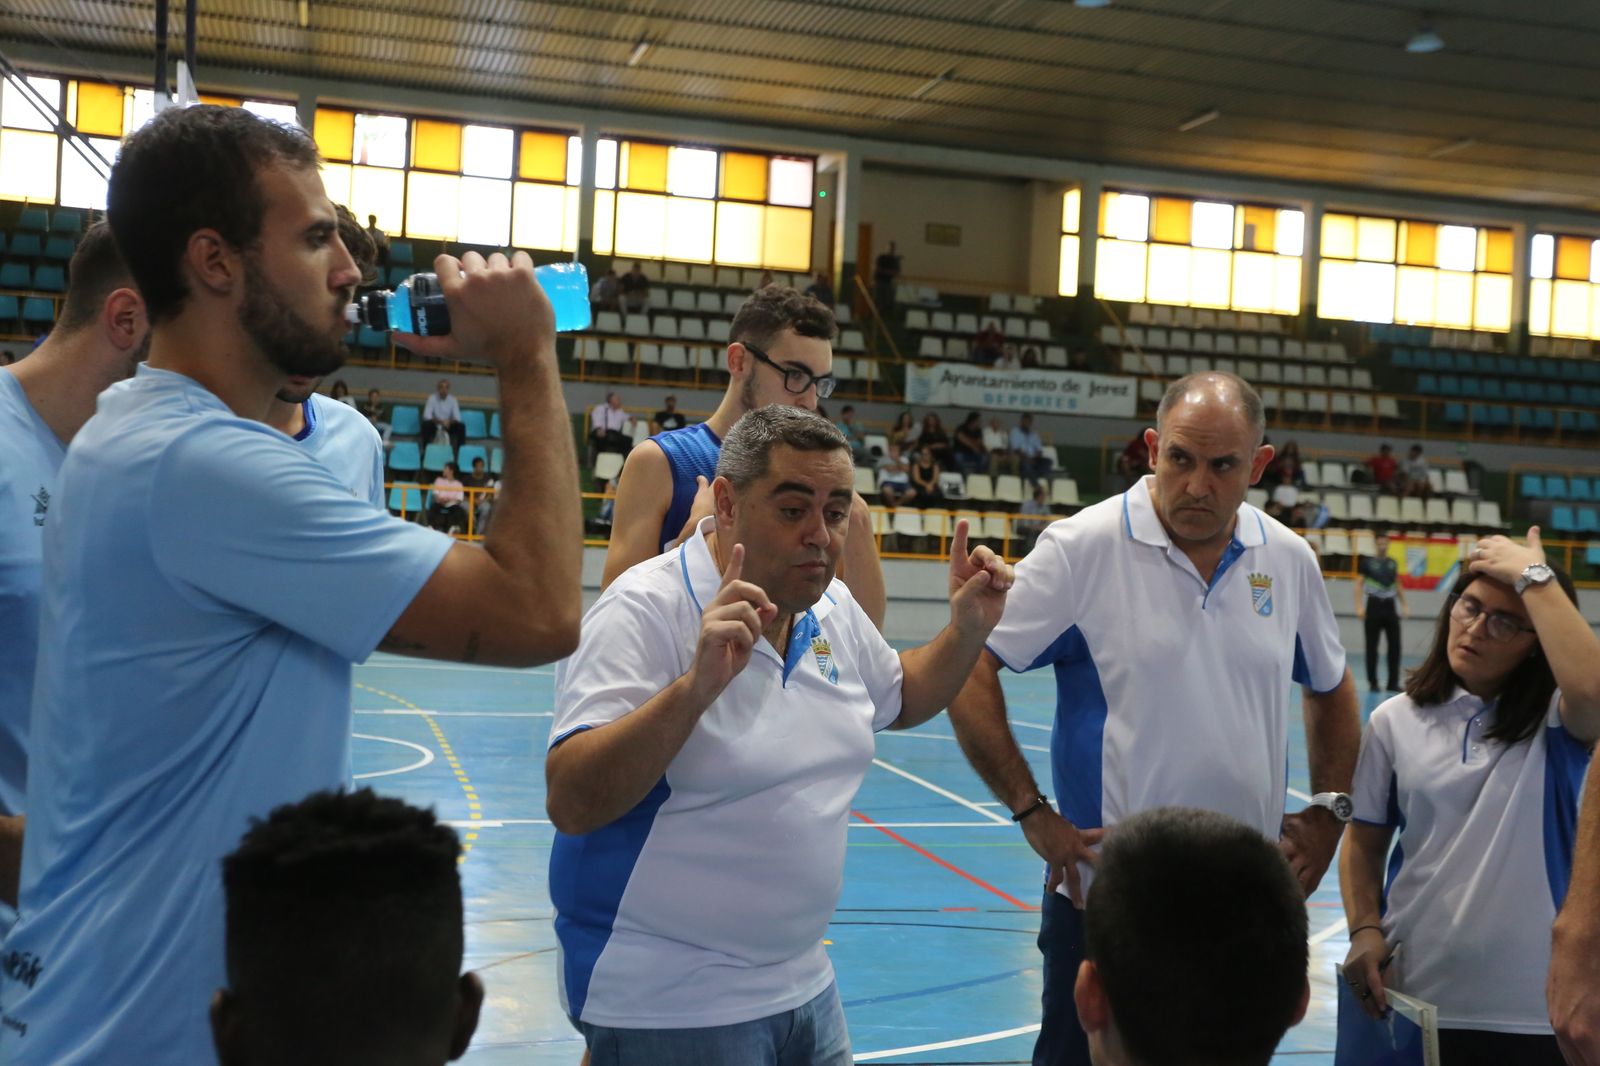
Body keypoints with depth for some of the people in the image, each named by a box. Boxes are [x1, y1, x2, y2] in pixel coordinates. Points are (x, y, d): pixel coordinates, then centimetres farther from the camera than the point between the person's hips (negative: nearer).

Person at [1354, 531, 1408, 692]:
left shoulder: (1393, 563, 12)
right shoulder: (1367, 562, -1)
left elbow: (1398, 586, 20)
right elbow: (1359, 584, -3)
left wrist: (1404, 605, 13)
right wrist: (1359, 606, -13)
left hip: (1390, 607, 4)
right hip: (1374, 606, -4)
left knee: (1395, 645, 0)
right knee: (1372, 647, 0)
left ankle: (1393, 683, 6)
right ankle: (1373, 683, 7)